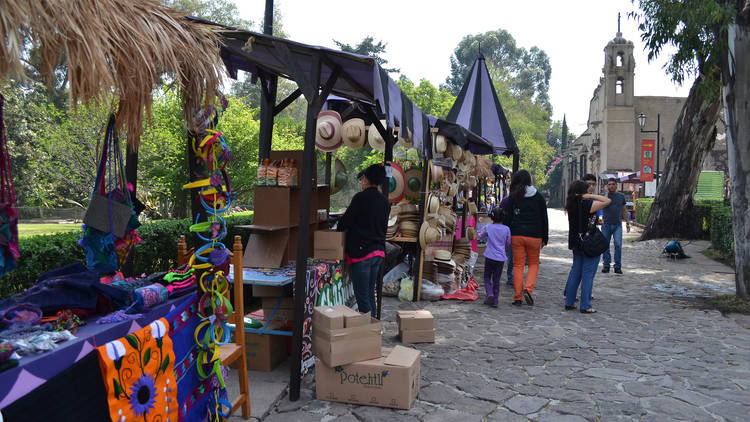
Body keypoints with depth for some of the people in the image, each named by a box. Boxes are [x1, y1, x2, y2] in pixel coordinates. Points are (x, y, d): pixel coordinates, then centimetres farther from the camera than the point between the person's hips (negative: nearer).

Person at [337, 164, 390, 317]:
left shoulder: (361, 197, -13)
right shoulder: (385, 201, 9)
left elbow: (345, 221, -10)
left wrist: (338, 229, 10)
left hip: (361, 252, -8)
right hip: (379, 252, 8)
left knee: (362, 296, -2)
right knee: (370, 294, 18)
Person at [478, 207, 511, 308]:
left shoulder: (488, 227, -3)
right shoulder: (506, 229, -2)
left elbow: (481, 236, 13)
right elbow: (508, 244, 8)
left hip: (490, 256, -1)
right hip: (501, 258, 1)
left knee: (487, 277, 11)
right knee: (496, 279, 9)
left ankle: (489, 293, -11)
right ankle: (495, 300, 9)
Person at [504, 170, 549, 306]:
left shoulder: (513, 197, 0)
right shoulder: (538, 197, 4)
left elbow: (507, 218, -2)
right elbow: (544, 219, 6)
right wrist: (545, 238, 12)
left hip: (517, 235, 0)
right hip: (534, 236, 1)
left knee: (518, 265, 7)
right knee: (534, 263, 15)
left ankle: (518, 297, 6)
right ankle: (528, 289, -6)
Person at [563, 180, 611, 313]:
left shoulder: (571, 205, 3)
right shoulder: (588, 204, -17)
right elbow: (607, 201, -15)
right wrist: (591, 196, -14)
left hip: (576, 243, 7)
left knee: (575, 272, 15)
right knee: (588, 275, -1)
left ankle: (569, 302, 19)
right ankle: (585, 306, 2)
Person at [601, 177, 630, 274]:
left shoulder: (621, 196, 10)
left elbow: (624, 210, 17)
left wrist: (627, 222, 14)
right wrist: (607, 192, -11)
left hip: (617, 225, 1)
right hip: (606, 224, -1)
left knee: (618, 244, -10)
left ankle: (618, 266, -5)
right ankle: (606, 265, 14)